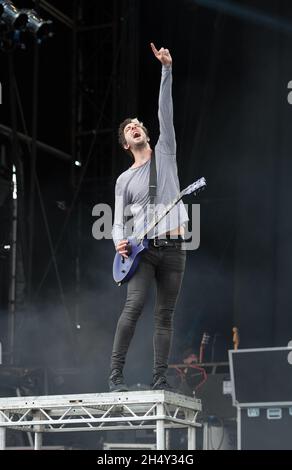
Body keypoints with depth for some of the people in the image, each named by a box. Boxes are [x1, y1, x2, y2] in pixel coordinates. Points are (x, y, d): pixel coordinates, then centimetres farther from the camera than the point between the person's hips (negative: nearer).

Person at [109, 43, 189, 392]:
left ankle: (160, 379, 3)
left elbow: (165, 112, 4)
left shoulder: (164, 153, 14)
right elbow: (118, 221, 10)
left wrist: (167, 69, -5)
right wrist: (119, 242, -13)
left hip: (172, 247, 1)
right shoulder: (124, 180, 13)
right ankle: (116, 373, -13)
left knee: (165, 316, 1)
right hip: (141, 248, -1)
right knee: (134, 306, -17)